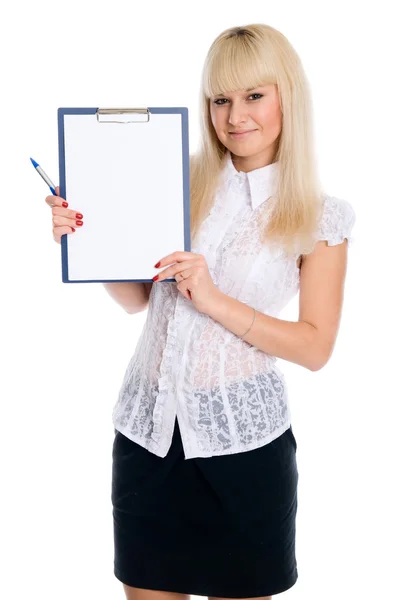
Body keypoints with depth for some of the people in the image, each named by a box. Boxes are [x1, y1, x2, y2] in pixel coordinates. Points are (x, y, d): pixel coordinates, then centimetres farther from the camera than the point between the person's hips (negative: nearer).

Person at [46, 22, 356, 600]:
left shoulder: (322, 216, -5)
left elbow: (315, 347, -8)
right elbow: (136, 297, 7)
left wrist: (213, 299, -18)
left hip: (242, 434, -2)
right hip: (149, 423, 3)